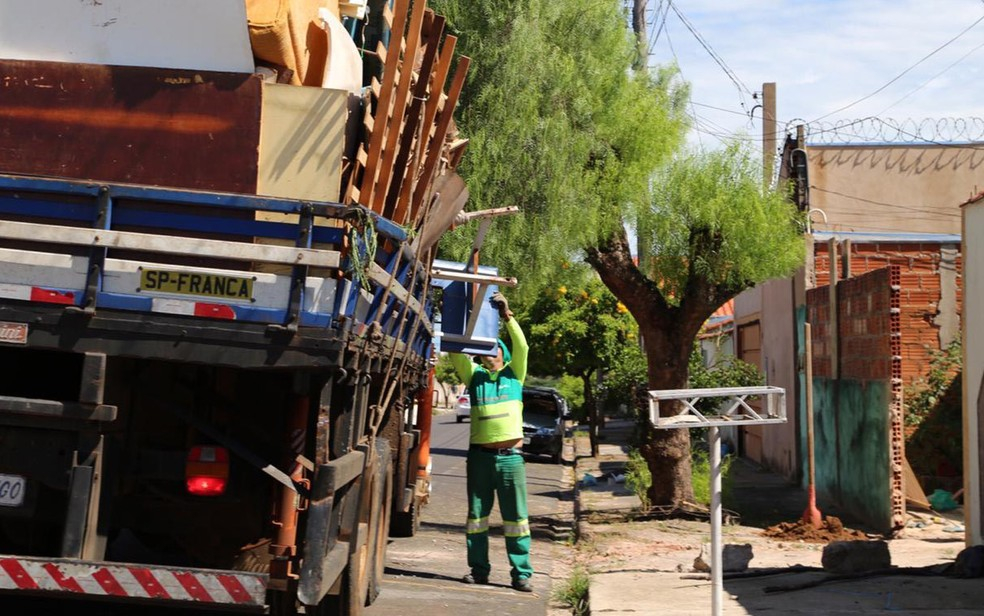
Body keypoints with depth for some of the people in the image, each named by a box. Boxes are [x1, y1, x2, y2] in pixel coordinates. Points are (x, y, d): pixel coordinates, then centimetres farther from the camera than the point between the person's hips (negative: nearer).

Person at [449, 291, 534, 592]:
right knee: (477, 515, 6)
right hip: (480, 454, 2)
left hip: (510, 456, -2)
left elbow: (521, 346, -4)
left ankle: (521, 573, 3)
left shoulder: (514, 375, 10)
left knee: (516, 516, 0)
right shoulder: (474, 375, 11)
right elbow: (457, 353, -1)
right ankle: (479, 569, 14)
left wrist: (507, 316, -12)